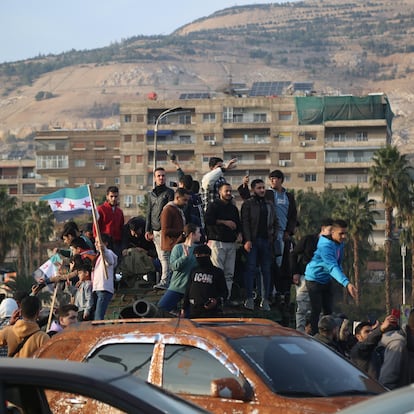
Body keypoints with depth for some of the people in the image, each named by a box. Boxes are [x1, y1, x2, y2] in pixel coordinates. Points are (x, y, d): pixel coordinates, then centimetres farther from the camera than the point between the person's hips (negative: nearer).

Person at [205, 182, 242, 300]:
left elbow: (238, 223, 24)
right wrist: (225, 222, -10)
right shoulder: (214, 205, 2)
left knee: (229, 273, 3)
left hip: (231, 243, 6)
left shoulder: (233, 208, 21)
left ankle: (227, 297, 5)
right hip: (217, 242, -6)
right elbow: (208, 220, -12)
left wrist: (239, 234, 4)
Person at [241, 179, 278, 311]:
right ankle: (249, 298, -6)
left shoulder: (269, 204, 17)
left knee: (266, 270, 3)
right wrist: (247, 240, -15)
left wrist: (273, 236, 6)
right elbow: (245, 223, -6)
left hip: (266, 241, 4)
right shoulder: (248, 204, 2)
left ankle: (265, 299, 5)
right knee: (251, 269, -7)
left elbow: (275, 222, 20)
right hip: (253, 241, -4)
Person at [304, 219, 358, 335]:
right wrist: (347, 283, -54)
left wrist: (346, 284, 7)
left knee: (328, 310, 8)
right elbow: (332, 267, -43)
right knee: (316, 310, -8)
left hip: (327, 280, 8)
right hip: (314, 280, -8)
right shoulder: (326, 246, -32)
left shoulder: (340, 243, -3)